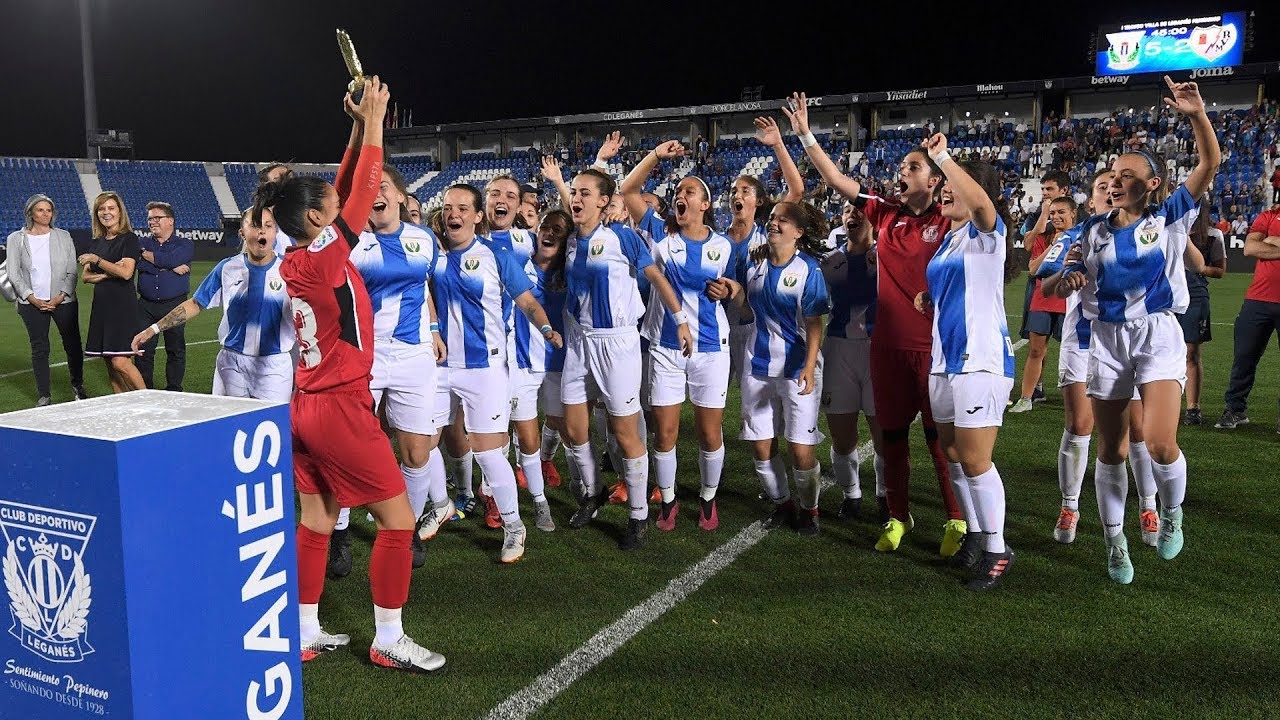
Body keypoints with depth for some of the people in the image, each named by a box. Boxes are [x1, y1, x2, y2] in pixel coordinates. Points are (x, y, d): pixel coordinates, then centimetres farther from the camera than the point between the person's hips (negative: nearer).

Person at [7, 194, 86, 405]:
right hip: (32, 303, 0)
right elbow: (13, 274, 1)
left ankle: (78, 386, 23)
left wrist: (60, 297, -9)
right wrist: (33, 298, -9)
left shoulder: (63, 236, 5)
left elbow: (72, 271, 3)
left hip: (63, 300, 0)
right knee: (39, 349, 3)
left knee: (73, 344, 3)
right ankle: (43, 396, 11)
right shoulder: (16, 239, 4)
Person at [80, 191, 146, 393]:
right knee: (109, 364, 7)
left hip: (123, 305, -7)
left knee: (120, 362, -15)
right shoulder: (96, 243, 15)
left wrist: (97, 260, -13)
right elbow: (85, 276, 11)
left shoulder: (128, 238, -4)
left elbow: (126, 272, -15)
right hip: (101, 306, 7)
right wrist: (106, 274, -6)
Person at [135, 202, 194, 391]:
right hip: (146, 305, 2)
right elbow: (136, 263, -8)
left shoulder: (185, 245, 4)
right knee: (143, 350, 0)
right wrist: (170, 268, -13)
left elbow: (171, 259, -16)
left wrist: (147, 254, -3)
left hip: (175, 305, -2)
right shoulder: (142, 243, 13)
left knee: (176, 350, 3)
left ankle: (174, 390, 14)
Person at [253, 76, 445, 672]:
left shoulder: (290, 262, 6)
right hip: (340, 406, -9)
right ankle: (389, 639, 9)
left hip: (305, 404, 9)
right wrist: (373, 120, -4)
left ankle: (306, 633, 25)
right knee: (398, 518, 1)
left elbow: (344, 191, 12)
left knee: (316, 518, 16)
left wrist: (358, 127, 13)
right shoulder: (325, 257, -17)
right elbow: (364, 191, -11)